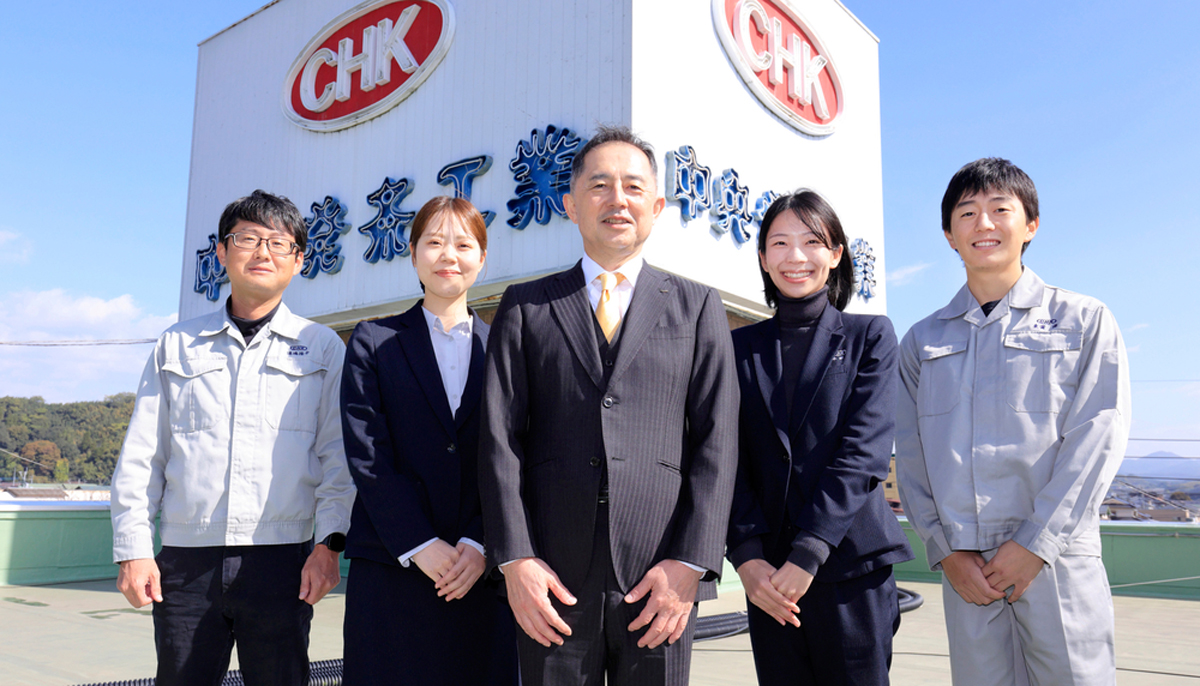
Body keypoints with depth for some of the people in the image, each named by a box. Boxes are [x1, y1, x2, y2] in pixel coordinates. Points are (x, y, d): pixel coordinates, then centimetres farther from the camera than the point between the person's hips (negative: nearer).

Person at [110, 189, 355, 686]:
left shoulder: (323, 348, 7)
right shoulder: (176, 345, 12)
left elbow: (338, 456, 2)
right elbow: (141, 457, 11)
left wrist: (329, 541, -8)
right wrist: (133, 549, 4)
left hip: (281, 561, -1)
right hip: (186, 564, 2)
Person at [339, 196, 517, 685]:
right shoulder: (373, 342, 8)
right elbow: (366, 455, -2)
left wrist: (481, 544, -9)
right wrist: (420, 545, -10)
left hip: (482, 569, 1)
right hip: (390, 567, -1)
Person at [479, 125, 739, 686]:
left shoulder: (697, 307, 8)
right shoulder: (525, 307, 9)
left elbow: (717, 441, 2)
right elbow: (500, 437, 2)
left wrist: (689, 564, -7)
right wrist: (515, 560, -7)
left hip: (660, 578, 0)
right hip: (552, 578, 0)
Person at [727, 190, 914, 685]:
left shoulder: (869, 337, 4)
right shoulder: (741, 347, 9)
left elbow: (863, 452, -6)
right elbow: (732, 460, 3)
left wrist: (808, 553, -15)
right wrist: (747, 555, -10)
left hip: (851, 563, -2)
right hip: (767, 571, 2)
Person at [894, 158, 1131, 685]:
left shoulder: (1084, 320, 6)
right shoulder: (922, 341, 13)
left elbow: (1098, 437, -3)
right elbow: (910, 455, 9)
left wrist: (1035, 543, -11)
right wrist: (946, 552, -3)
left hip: (1056, 558, -2)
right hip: (965, 566, 2)